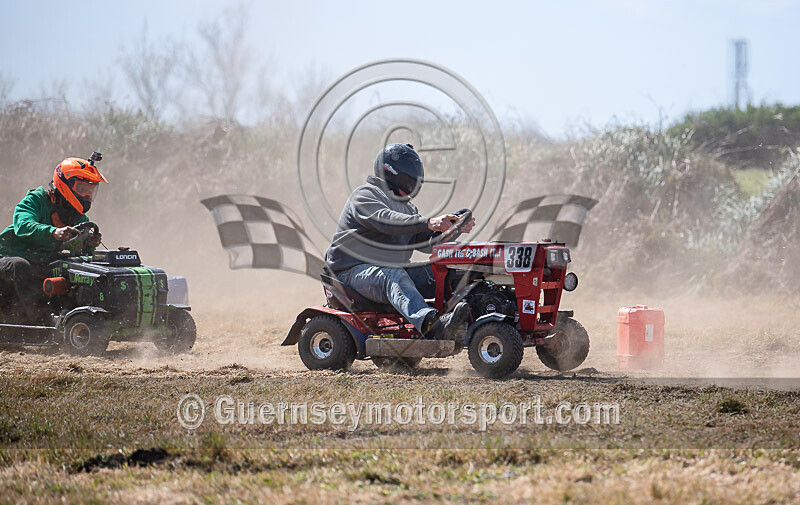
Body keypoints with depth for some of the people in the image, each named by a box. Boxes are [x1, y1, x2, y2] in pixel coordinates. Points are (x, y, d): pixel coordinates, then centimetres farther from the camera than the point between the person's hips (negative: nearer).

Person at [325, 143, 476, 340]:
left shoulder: (406, 207, 23)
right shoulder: (364, 196, -6)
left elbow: (427, 243, 13)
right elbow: (387, 221, -27)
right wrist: (427, 223, -39)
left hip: (394, 270, 9)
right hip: (355, 270, -9)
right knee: (393, 277, -40)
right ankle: (431, 324, -65)